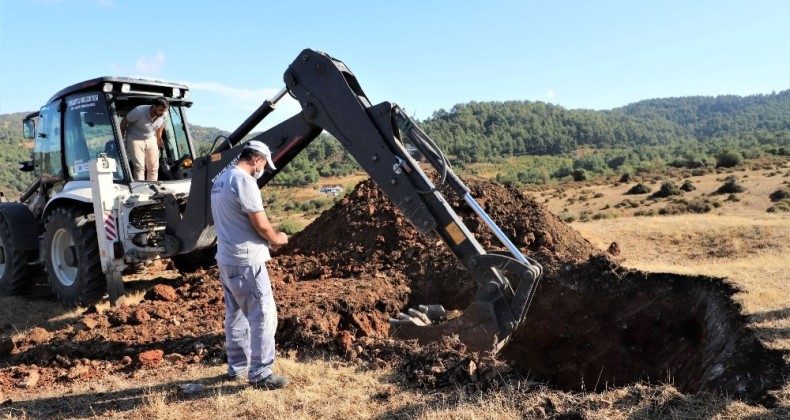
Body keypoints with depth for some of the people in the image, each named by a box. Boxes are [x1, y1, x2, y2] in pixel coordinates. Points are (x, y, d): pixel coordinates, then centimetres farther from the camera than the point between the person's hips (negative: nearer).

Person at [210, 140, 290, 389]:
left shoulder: (221, 180, 14)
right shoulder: (244, 180, -17)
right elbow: (260, 224, -19)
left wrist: (267, 240, 15)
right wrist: (276, 239, 1)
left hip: (226, 258, 10)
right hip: (246, 261, -10)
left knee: (235, 314, 17)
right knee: (263, 315, -3)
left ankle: (237, 366, 27)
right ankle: (260, 374, 2)